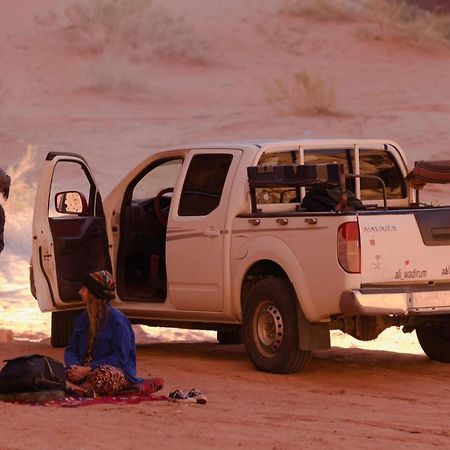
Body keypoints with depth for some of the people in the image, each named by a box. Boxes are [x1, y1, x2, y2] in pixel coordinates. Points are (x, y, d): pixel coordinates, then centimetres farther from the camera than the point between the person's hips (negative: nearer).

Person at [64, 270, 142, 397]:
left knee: (102, 374, -41)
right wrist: (73, 367, -14)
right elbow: (71, 349, 11)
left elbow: (120, 357, -16)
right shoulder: (83, 319, 12)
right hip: (85, 370, 6)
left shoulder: (117, 320, -11)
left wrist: (89, 369, -23)